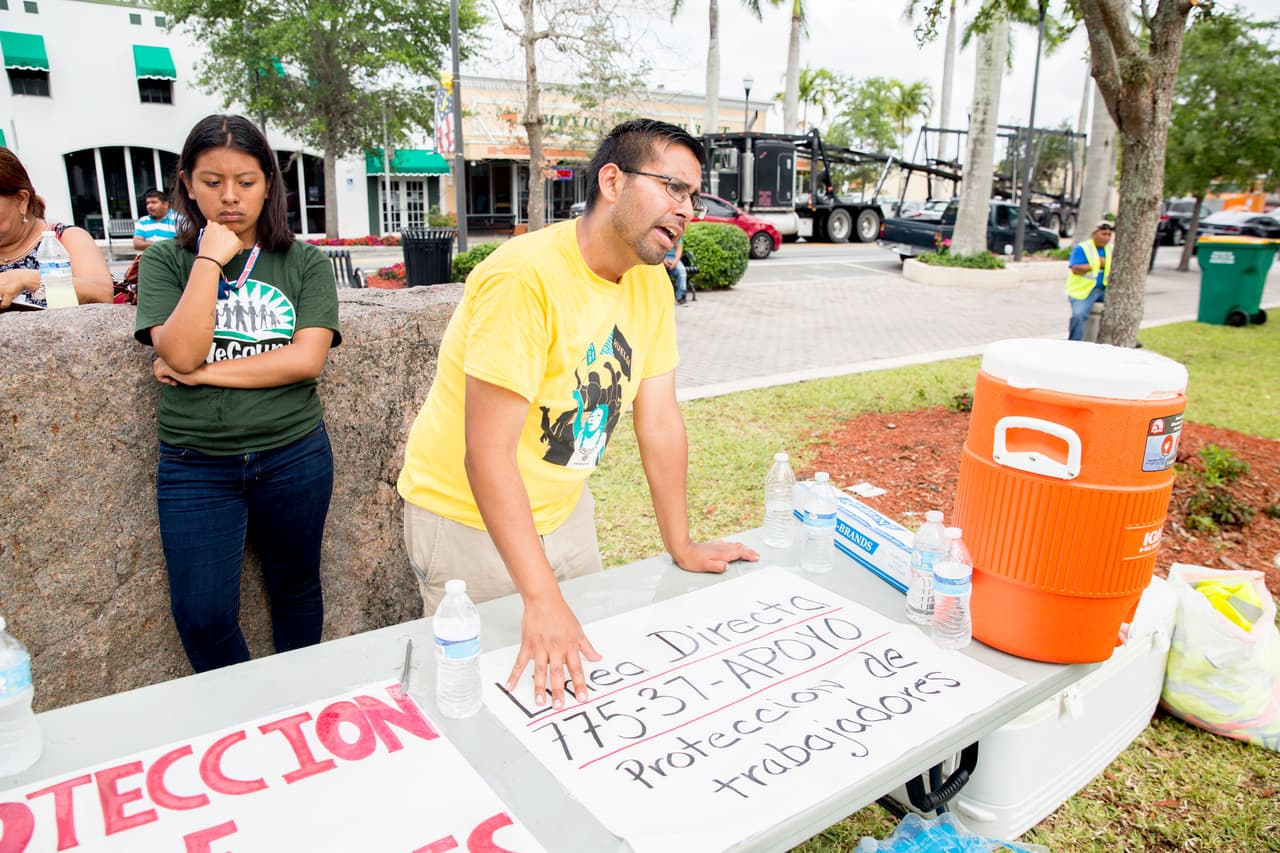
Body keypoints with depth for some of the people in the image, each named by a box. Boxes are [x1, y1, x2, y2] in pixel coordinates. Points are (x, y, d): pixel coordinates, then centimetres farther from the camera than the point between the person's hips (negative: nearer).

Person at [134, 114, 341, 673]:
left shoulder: (304, 263, 0)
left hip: (293, 455, 0)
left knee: (296, 589, 16)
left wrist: (202, 372, -12)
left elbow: (306, 358, -13)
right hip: (195, 464, 0)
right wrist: (210, 260, -13)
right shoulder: (166, 262, 1)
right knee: (202, 616, 3)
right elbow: (182, 353, -15)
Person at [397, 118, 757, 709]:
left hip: (564, 510, 7)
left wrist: (681, 546, 1)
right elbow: (488, 454, -31)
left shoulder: (652, 282, -5)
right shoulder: (527, 277, -29)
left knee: (584, 663, 19)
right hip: (471, 520, -6)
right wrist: (541, 598, -33)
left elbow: (659, 421, -1)